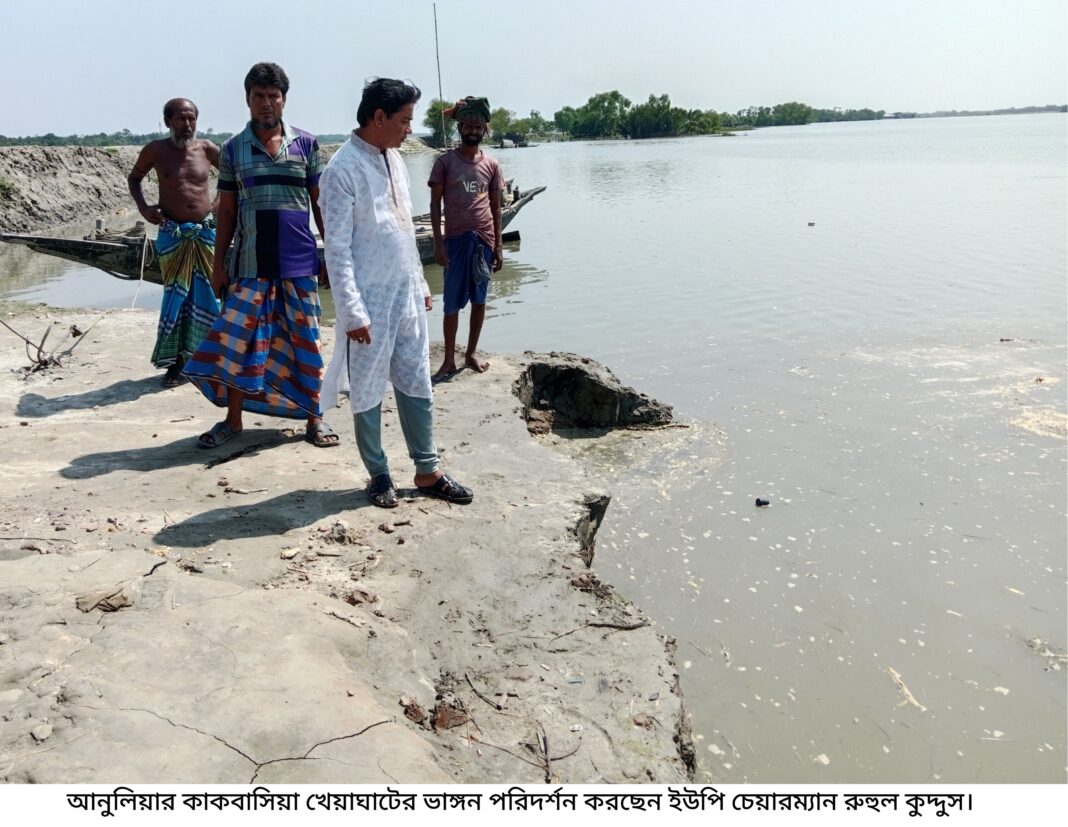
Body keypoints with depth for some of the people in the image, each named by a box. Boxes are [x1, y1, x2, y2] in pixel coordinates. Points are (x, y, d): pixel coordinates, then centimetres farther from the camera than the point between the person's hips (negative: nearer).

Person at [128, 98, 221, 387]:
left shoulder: (206, 149, 2)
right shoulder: (156, 150, 0)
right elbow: (134, 178, 15)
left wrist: (220, 200, 3)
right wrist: (143, 207, -1)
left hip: (206, 233, 1)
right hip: (172, 235, -1)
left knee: (204, 295, 6)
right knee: (176, 296, 2)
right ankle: (175, 361, 9)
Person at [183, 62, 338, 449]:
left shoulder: (306, 144, 4)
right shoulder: (233, 149, 7)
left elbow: (320, 201, 6)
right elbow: (226, 209, 9)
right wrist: (218, 262, 5)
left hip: (299, 261, -1)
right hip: (250, 262, 1)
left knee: (305, 339, 5)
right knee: (238, 339, 2)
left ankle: (314, 418, 17)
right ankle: (232, 420, 16)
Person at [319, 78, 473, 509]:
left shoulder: (395, 160, 10)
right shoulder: (344, 168, -14)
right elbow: (337, 247, -16)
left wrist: (421, 284, 18)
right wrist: (352, 311, -19)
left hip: (407, 297, 7)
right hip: (371, 302, -7)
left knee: (417, 386, 12)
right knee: (367, 393, 6)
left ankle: (427, 471, 23)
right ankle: (378, 474, 21)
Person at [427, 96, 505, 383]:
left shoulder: (491, 165, 7)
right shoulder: (445, 162, -1)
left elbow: (495, 207, 10)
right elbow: (435, 204, -2)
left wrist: (498, 244, 6)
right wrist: (438, 243, -9)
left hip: (484, 240, 3)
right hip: (456, 240, -3)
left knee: (479, 299, 8)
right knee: (453, 302, -1)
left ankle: (472, 353, 21)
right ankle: (449, 360, 7)